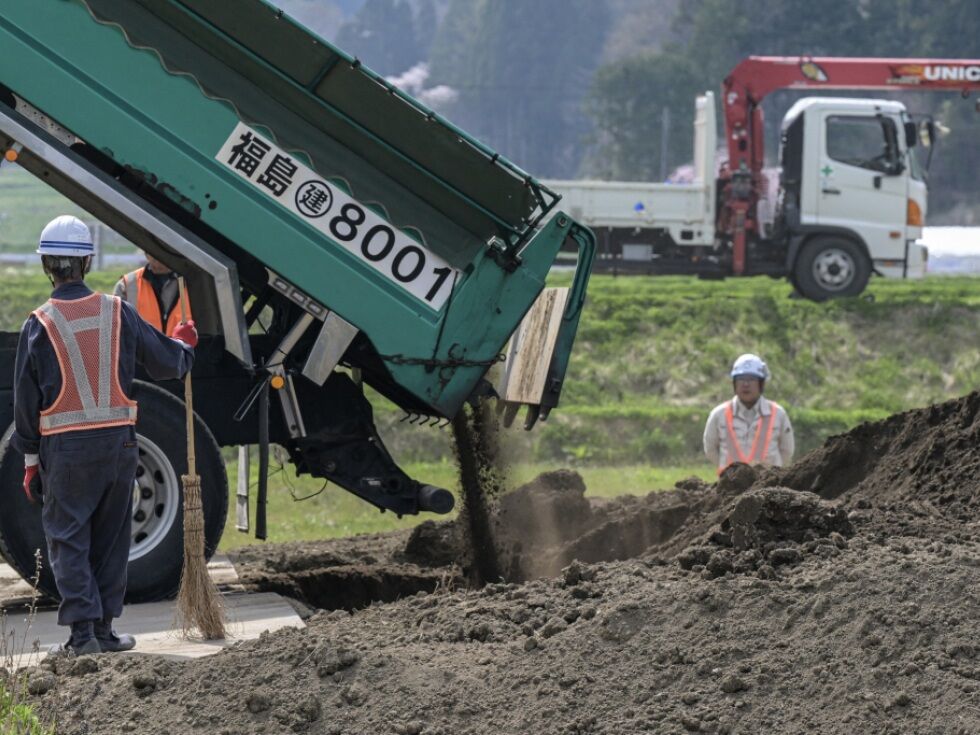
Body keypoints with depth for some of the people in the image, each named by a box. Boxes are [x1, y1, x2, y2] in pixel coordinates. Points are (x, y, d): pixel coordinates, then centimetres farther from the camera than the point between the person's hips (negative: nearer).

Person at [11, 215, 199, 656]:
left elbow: (26, 399, -2)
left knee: (68, 539, 2)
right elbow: (167, 363, 9)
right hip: (118, 439, 3)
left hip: (64, 446, -3)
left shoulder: (39, 325, -6)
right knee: (110, 538, 12)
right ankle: (103, 630, 17)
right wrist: (184, 343, 32)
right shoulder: (118, 313, 0)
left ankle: (83, 632, -6)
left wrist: (30, 460, 6)